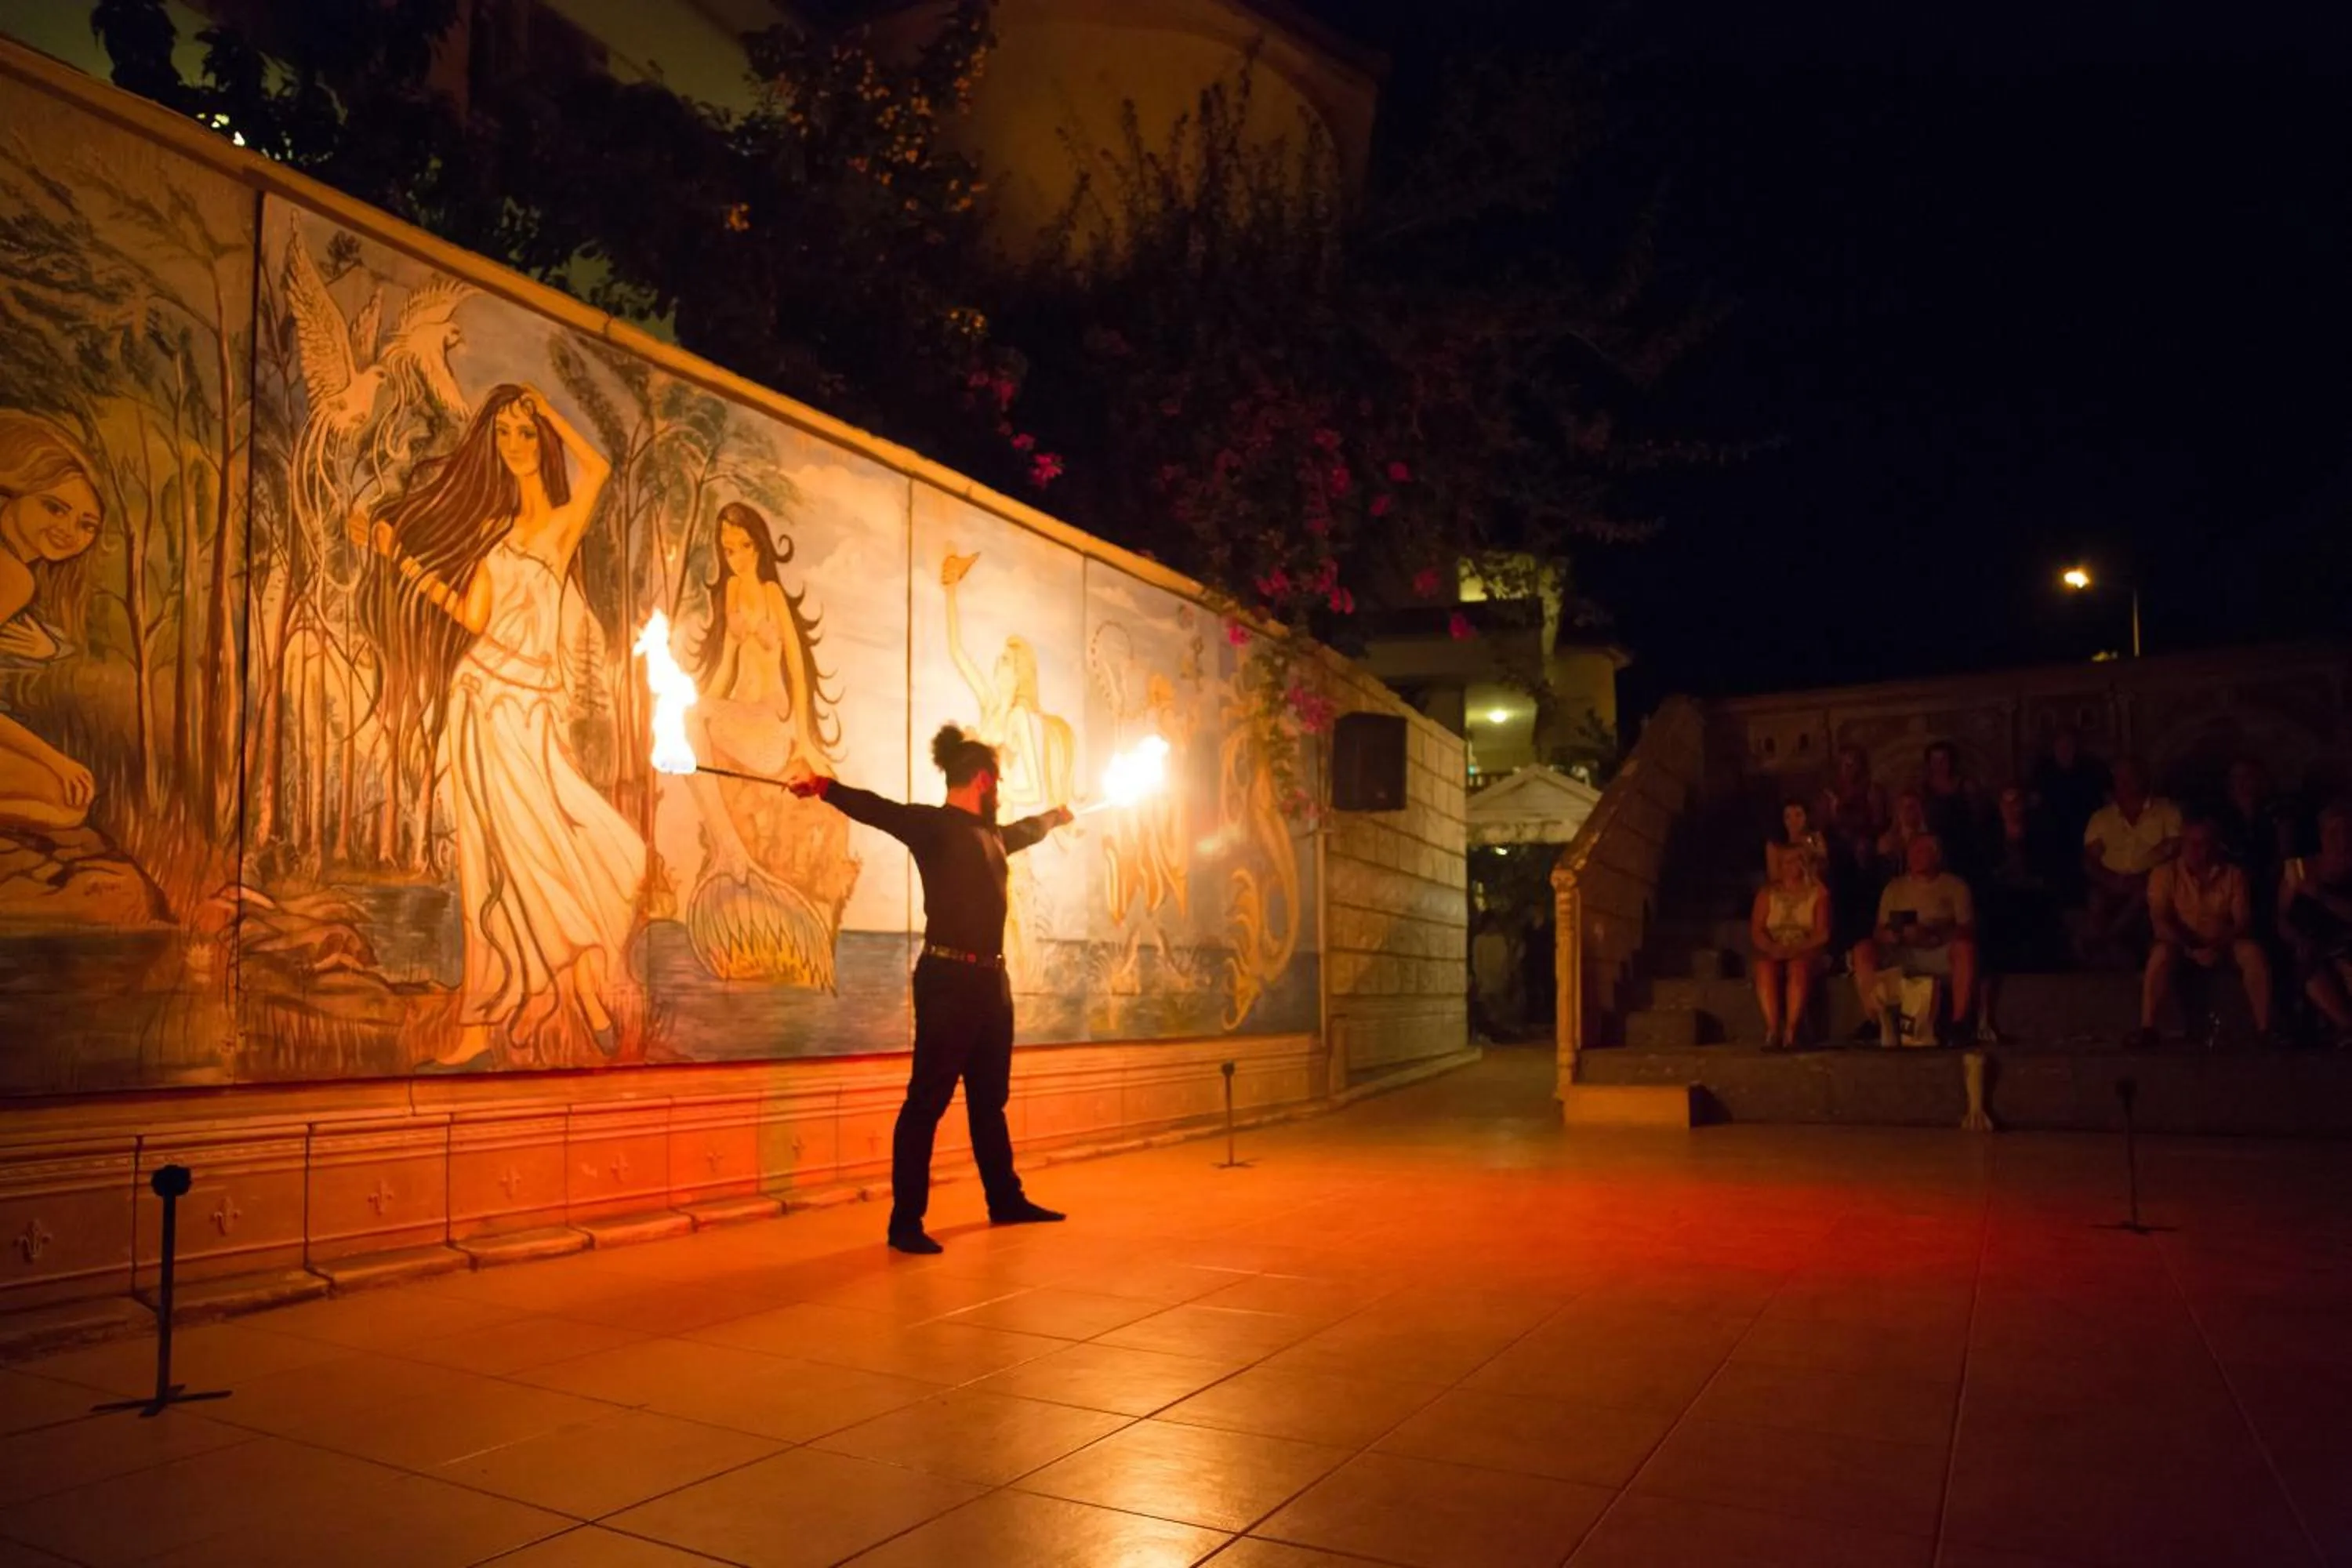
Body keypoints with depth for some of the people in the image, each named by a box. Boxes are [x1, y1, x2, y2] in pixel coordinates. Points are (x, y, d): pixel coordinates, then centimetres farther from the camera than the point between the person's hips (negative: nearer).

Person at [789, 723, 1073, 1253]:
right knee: (928, 1101, -5)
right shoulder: (932, 825, -8)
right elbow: (877, 810, -25)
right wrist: (823, 786, -43)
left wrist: (1056, 815, 59)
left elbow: (1026, 830, 39)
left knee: (990, 1099, 18)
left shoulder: (992, 835, 17)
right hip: (948, 979, -8)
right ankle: (906, 1222, 1)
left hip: (990, 979, 9)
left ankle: (1006, 1200, 31)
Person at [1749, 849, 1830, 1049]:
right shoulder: (1767, 893, 14)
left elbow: (1822, 933, -1)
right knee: (1765, 970, -34)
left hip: (1806, 953, -1)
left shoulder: (1818, 893, 9)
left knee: (1798, 969, -37)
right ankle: (1772, 1031, -43)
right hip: (1773, 953, 1)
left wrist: (1797, 949, -18)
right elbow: (1756, 931, 5)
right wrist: (1773, 949, -15)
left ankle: (1791, 1032, -43)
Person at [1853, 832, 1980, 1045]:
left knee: (1965, 948, -35)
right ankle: (1878, 1022, -23)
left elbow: (1967, 931, -3)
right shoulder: (1895, 887, 15)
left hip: (1942, 955, -2)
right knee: (1863, 951, -24)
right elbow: (1881, 931, 12)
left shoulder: (1955, 885, 7)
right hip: (1903, 955, 3)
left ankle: (1958, 1023, -29)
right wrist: (1890, 934, -14)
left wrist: (1932, 935, -21)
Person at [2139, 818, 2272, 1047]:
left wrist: (2219, 947, -24)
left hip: (2223, 944, 2)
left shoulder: (2233, 874, 0)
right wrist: (2192, 950, -25)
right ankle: (2147, 1028, -35)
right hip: (2181, 943, -2)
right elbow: (2160, 921, -12)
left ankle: (2264, 1028, -24)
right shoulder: (2164, 873, -4)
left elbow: (2243, 922, -5)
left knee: (2253, 952, -29)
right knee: (2161, 953, -34)